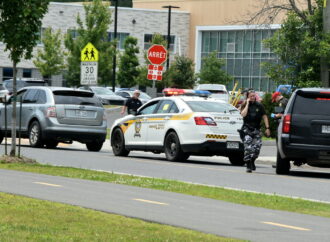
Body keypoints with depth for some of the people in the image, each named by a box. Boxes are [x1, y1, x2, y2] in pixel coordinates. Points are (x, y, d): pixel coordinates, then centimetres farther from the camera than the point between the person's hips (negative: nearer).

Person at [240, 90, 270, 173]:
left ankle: (252, 162, 20)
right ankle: (248, 166, -7)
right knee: (248, 147, -12)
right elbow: (243, 114, -16)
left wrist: (267, 128, 3)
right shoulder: (245, 105, 3)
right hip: (247, 129, -2)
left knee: (257, 146, -5)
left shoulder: (259, 106, 7)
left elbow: (264, 117, 9)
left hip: (256, 129, 2)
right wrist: (247, 104, -11)